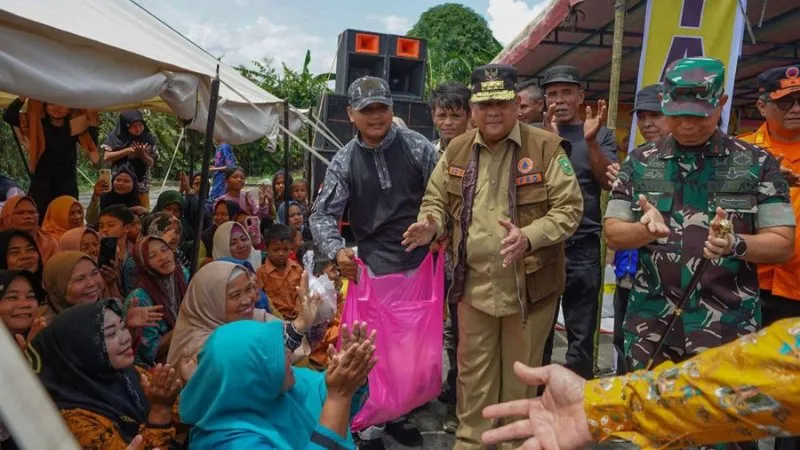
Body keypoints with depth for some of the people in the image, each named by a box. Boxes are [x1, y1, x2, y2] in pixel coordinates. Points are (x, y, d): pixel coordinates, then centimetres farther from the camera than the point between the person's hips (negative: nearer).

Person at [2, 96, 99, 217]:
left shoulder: (74, 126, 3)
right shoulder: (36, 124, 1)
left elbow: (91, 145, -7)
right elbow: (8, 116, -9)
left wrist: (92, 121, -14)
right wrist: (23, 97, -15)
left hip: (67, 181, 1)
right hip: (41, 180, -1)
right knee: (37, 219, -5)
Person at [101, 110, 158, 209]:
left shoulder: (148, 139, -2)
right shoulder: (116, 136, -4)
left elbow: (151, 163, 0)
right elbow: (106, 157, -7)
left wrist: (142, 154, -20)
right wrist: (127, 151, -17)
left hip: (141, 182, 1)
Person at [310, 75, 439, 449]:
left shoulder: (416, 146, -3)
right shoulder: (343, 162, -3)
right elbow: (323, 214, -6)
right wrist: (336, 250, -23)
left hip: (420, 261, 2)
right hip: (375, 267, -1)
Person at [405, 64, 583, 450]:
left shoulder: (546, 148, -10)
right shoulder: (456, 150, 3)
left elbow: (569, 208, -11)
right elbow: (436, 198, 12)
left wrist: (529, 237, -27)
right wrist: (432, 224, -11)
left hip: (529, 283, -2)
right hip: (474, 282, 3)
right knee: (473, 370, 15)